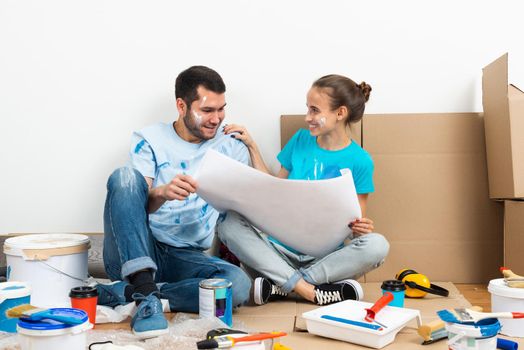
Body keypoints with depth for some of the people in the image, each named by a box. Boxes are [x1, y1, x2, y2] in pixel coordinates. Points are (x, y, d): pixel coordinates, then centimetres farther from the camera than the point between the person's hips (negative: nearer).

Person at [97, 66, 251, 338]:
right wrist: (162, 193, -32)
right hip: (133, 255, -1)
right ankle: (144, 289, -33)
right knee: (125, 175, -26)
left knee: (239, 284, -29)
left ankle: (123, 293, -20)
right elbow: (135, 202, -10)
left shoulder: (232, 150, 10)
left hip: (185, 259, 2)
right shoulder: (150, 140, 3)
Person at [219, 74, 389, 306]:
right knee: (229, 223, -22)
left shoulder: (359, 161, -2)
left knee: (377, 245, -30)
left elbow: (354, 225, 3)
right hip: (283, 249, 3)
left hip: (325, 255, -2)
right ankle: (311, 292, -30)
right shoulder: (301, 140, 7)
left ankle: (281, 285, -25)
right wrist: (252, 148, 6)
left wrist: (359, 229, -20)